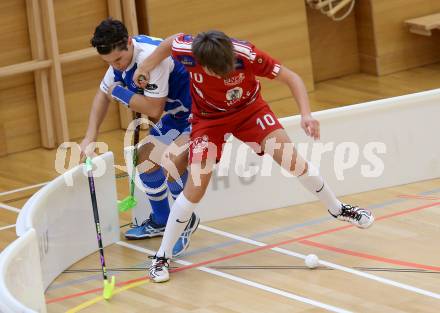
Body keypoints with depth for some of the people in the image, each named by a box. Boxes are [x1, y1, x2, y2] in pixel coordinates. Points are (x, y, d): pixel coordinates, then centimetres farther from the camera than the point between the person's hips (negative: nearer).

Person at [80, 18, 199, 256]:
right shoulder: (120, 56, -4)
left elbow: (154, 109, -31)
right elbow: (103, 94, 11)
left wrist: (118, 92, -19)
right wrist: (90, 138, 3)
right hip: (175, 114, 9)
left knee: (172, 164, -24)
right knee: (146, 160, 11)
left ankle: (186, 222, 4)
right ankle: (161, 222, 34)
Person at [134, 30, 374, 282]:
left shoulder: (246, 54, -34)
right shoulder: (187, 51, -31)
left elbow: (291, 78, -21)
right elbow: (172, 40, -4)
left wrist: (306, 114, -33)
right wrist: (147, 65, 0)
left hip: (249, 109, 0)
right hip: (208, 118, 0)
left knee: (292, 160, -12)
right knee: (195, 189, -10)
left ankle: (337, 209, 14)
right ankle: (162, 256, 4)